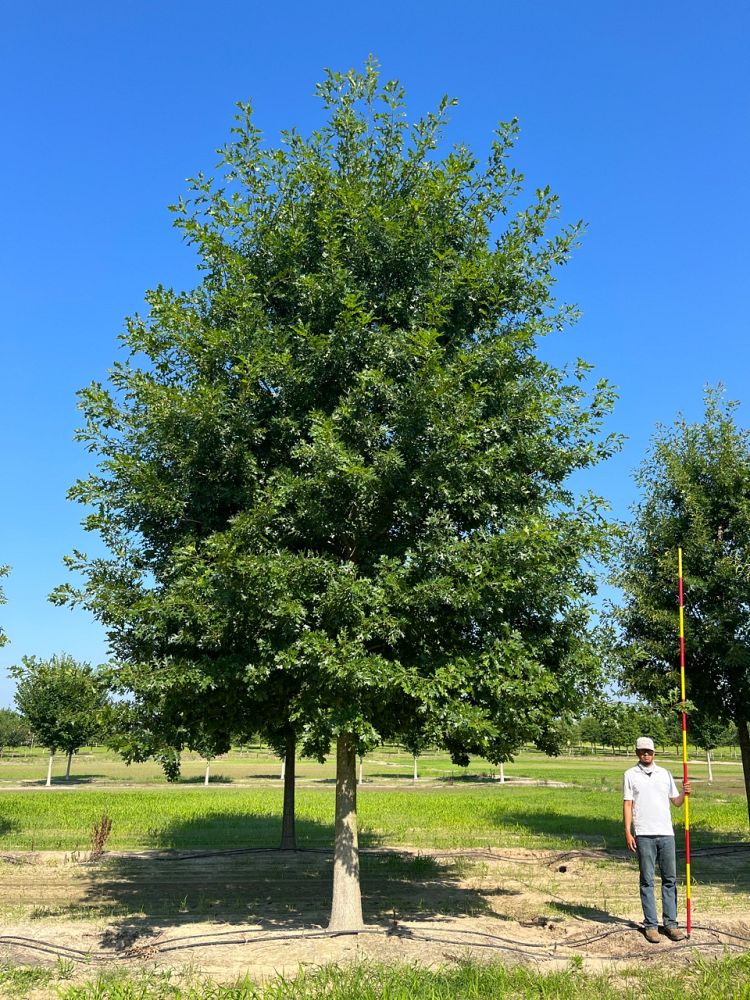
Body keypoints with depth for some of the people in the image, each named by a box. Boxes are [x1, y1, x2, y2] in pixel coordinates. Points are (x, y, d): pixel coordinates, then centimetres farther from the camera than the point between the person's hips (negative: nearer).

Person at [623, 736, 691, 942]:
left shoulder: (665, 774, 12)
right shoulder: (630, 775, 4)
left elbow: (676, 802, 14)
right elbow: (627, 804, 1)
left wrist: (684, 793, -8)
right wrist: (628, 833, -6)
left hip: (666, 833, 3)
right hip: (644, 834, -3)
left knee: (670, 879, 5)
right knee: (647, 881, 1)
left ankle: (671, 923, 12)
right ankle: (650, 925, 6)